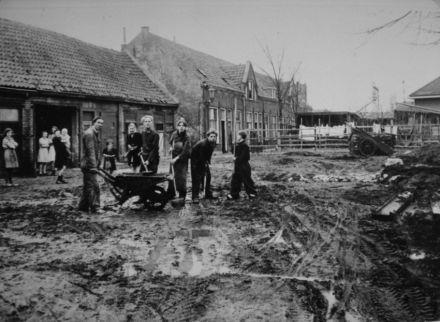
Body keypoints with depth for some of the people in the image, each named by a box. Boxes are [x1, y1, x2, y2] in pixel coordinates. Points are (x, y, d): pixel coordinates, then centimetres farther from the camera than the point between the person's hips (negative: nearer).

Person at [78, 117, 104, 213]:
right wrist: (94, 166, -25)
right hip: (89, 165, -10)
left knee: (87, 186, 15)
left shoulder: (95, 134, 19)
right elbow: (90, 151, -21)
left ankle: (83, 206, 23)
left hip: (88, 165, 10)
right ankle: (95, 208, -10)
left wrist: (96, 165, 23)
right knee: (94, 186, -11)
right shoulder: (89, 134, -14)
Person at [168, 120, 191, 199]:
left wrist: (177, 158, -22)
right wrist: (171, 147, 4)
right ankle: (171, 195, 15)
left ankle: (182, 196, 1)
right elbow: (170, 143, 25)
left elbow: (185, 151, -17)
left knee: (181, 177, -8)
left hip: (182, 160, -4)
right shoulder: (174, 134, 5)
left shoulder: (186, 138, -11)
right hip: (173, 159, 5)